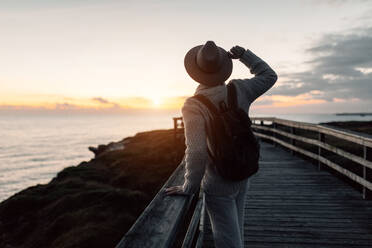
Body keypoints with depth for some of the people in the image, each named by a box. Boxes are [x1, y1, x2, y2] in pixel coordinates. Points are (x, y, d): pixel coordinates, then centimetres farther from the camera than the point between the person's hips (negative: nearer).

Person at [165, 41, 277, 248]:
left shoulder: (193, 105, -24)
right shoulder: (238, 90, -8)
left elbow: (197, 151, -29)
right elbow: (270, 76, 9)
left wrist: (189, 187, -16)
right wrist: (244, 55, 7)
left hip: (218, 184, -6)